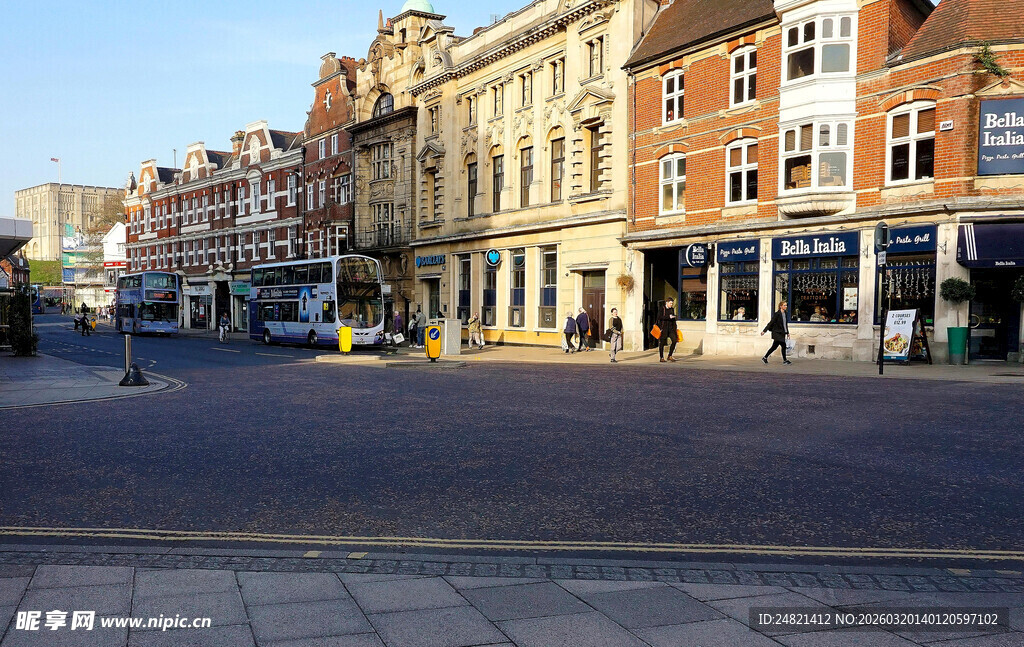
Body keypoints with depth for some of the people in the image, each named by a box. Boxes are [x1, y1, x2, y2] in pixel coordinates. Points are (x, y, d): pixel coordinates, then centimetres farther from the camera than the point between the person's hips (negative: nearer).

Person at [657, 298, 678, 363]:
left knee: (674, 340, -9)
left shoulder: (672, 309, 14)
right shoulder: (661, 308, -2)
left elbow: (673, 319, 18)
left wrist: (674, 328, 12)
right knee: (662, 342, -2)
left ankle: (670, 356, 1)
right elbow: (659, 317, -14)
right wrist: (668, 317, -19)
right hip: (663, 327, -5)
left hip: (670, 327, 5)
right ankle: (661, 358, 7)